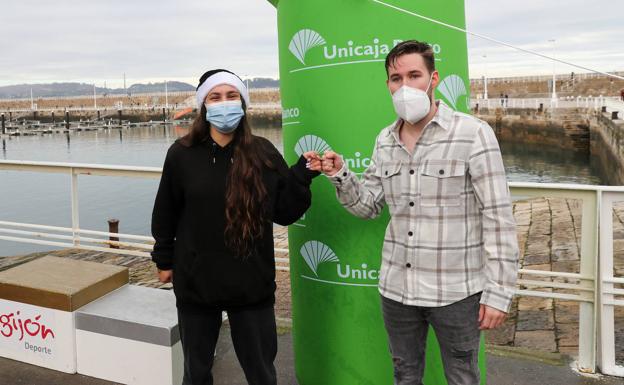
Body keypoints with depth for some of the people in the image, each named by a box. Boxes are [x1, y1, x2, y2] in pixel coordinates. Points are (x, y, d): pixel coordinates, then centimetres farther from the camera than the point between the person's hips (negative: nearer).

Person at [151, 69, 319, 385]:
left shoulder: (263, 154, -5)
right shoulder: (182, 154, -6)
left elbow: (284, 213, -3)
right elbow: (165, 213, 3)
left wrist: (302, 175, -16)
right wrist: (164, 260, 8)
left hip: (252, 284, 0)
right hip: (195, 283, 1)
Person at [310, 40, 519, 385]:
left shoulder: (473, 134, -13)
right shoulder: (385, 141, 5)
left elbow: (498, 218, -13)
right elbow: (367, 205, 9)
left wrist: (498, 292, -15)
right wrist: (340, 175, -9)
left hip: (455, 291, -5)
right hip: (396, 288, 5)